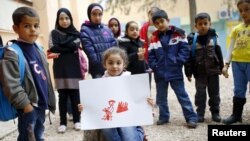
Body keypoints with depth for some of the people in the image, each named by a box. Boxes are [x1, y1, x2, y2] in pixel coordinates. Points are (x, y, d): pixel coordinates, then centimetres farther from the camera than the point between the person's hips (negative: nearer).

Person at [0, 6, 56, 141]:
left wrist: (49, 99, 16)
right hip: (27, 106, -7)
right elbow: (11, 84, -20)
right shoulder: (12, 53, -16)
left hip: (41, 103, 7)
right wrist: (25, 104, -19)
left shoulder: (39, 50, 9)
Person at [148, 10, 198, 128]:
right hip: (160, 73, 4)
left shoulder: (178, 33, -3)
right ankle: (164, 117, 28)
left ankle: (191, 118, 7)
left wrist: (178, 61, -15)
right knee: (161, 97, 13)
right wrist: (155, 66, -7)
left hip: (175, 72, -4)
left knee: (182, 95, 1)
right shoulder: (154, 38, 7)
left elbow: (185, 49, -6)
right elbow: (150, 55, 6)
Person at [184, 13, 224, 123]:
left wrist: (221, 67, 8)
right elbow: (189, 56, -7)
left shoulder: (213, 36, -1)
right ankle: (200, 113, 17)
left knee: (214, 92, 11)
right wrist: (188, 72, -7)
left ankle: (215, 112, 24)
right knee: (200, 93, 5)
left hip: (213, 70, 2)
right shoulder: (192, 39, -8)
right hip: (199, 72, -2)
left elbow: (218, 52, 6)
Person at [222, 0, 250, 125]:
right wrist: (226, 64, 5)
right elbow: (231, 48, 11)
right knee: (238, 90, 11)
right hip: (237, 63, 4)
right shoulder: (236, 29, 10)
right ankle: (236, 115, 20)